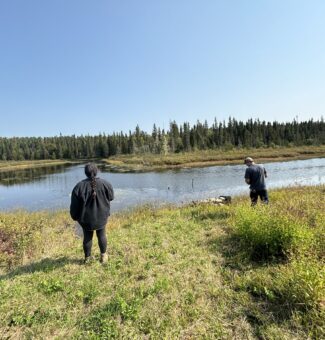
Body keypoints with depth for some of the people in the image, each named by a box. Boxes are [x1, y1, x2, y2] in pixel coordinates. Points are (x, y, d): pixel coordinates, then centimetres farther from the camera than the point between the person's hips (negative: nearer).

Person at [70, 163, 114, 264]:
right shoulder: (105, 184, -15)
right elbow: (111, 197, 1)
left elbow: (74, 205, -8)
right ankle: (103, 255, 30)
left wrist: (74, 216, 9)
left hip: (86, 218, 0)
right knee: (101, 235, 18)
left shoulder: (79, 186, -15)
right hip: (101, 216, 0)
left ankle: (87, 257, 33)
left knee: (87, 237, 18)